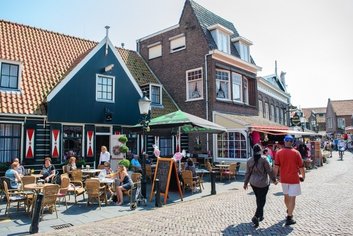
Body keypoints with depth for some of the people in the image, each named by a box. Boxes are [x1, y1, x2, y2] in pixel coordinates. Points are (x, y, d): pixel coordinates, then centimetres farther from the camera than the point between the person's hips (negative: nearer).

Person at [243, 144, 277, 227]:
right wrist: (274, 180, 3)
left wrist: (245, 182, 16)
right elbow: (269, 170, -10)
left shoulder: (249, 160, 1)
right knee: (262, 200, 2)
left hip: (253, 183, 5)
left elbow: (248, 173, 7)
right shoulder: (263, 159, -13)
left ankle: (260, 215, 30)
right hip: (263, 183, -5)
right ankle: (256, 217, -11)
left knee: (258, 199, 19)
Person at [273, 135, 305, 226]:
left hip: (283, 179, 3)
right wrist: (303, 176, 12)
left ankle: (289, 211, 43)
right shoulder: (296, 153, -8)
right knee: (292, 198, 3)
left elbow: (276, 167, -7)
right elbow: (301, 166, -3)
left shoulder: (279, 153, -5)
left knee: (286, 196, 22)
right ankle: (289, 218, 3)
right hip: (294, 179, -3)